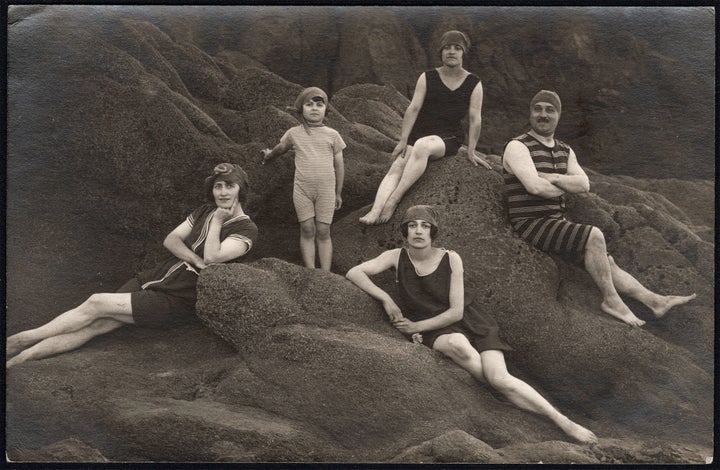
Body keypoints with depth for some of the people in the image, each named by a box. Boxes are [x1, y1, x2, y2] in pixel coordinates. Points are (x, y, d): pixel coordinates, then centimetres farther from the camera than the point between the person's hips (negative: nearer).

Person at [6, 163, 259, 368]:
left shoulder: (246, 229, -6)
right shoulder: (204, 212, 14)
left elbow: (212, 257, -21)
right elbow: (170, 240, 5)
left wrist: (217, 221, -11)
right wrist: (197, 261, -10)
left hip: (176, 300, -6)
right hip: (151, 278, 6)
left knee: (96, 304, -15)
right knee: (95, 325, -12)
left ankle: (21, 340, -5)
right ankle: (15, 360, -17)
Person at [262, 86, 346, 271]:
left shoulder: (332, 135, 5)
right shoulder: (294, 133, 5)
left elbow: (339, 164, 10)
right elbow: (280, 148, 27)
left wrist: (338, 193, 12)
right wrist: (268, 156, 45)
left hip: (326, 190, 0)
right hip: (302, 189, 0)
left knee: (323, 232, 1)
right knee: (307, 231, 0)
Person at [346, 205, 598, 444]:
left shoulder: (451, 259, -6)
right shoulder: (397, 257, -2)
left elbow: (456, 312, -7)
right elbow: (353, 273, -12)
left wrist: (417, 326, -12)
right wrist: (386, 299, -20)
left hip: (469, 323, 0)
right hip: (436, 333, 0)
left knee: (500, 379, -24)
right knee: (457, 344, -38)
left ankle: (564, 422, -17)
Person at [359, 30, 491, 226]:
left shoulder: (474, 84, 2)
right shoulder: (427, 78, 6)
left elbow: (475, 119, -1)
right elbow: (413, 108, -1)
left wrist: (470, 151, -6)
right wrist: (403, 140, -8)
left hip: (448, 138, -3)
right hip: (418, 134, 3)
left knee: (421, 146, -37)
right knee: (396, 167, -25)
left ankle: (394, 199, -41)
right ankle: (375, 211, -41)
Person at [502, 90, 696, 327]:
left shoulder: (565, 151, 15)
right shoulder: (518, 147, -9)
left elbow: (583, 184, 0)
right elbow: (535, 186, -23)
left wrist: (551, 178, -15)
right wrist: (562, 188, -5)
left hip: (556, 223, 8)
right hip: (531, 224, -8)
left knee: (605, 261, 2)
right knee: (593, 236, -23)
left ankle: (655, 300, 4)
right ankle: (611, 300, -11)